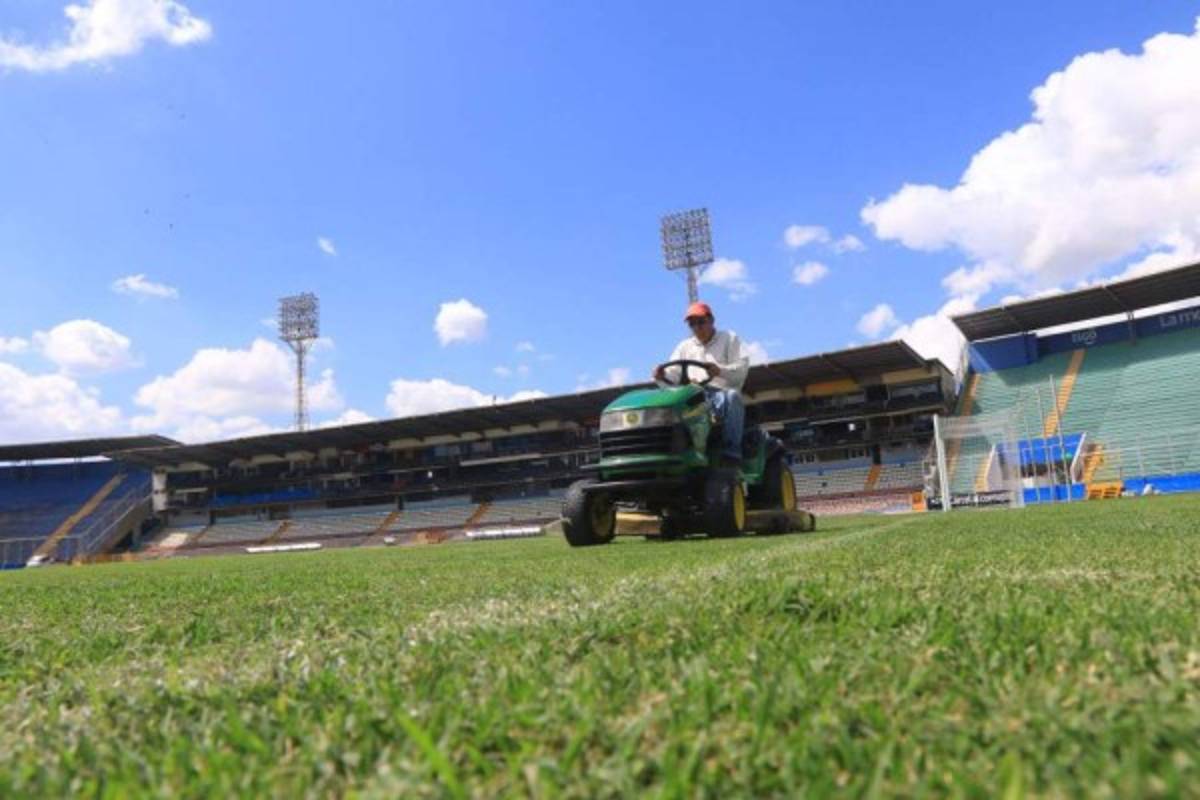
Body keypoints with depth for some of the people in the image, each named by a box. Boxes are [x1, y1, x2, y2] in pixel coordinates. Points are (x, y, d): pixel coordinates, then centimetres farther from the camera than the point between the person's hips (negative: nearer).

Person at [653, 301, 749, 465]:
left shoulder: (730, 339, 17)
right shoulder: (684, 346, 25)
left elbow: (742, 368, 1)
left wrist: (720, 370, -21)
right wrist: (662, 375, -15)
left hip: (722, 394, -2)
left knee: (732, 396, -38)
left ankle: (732, 450, -43)